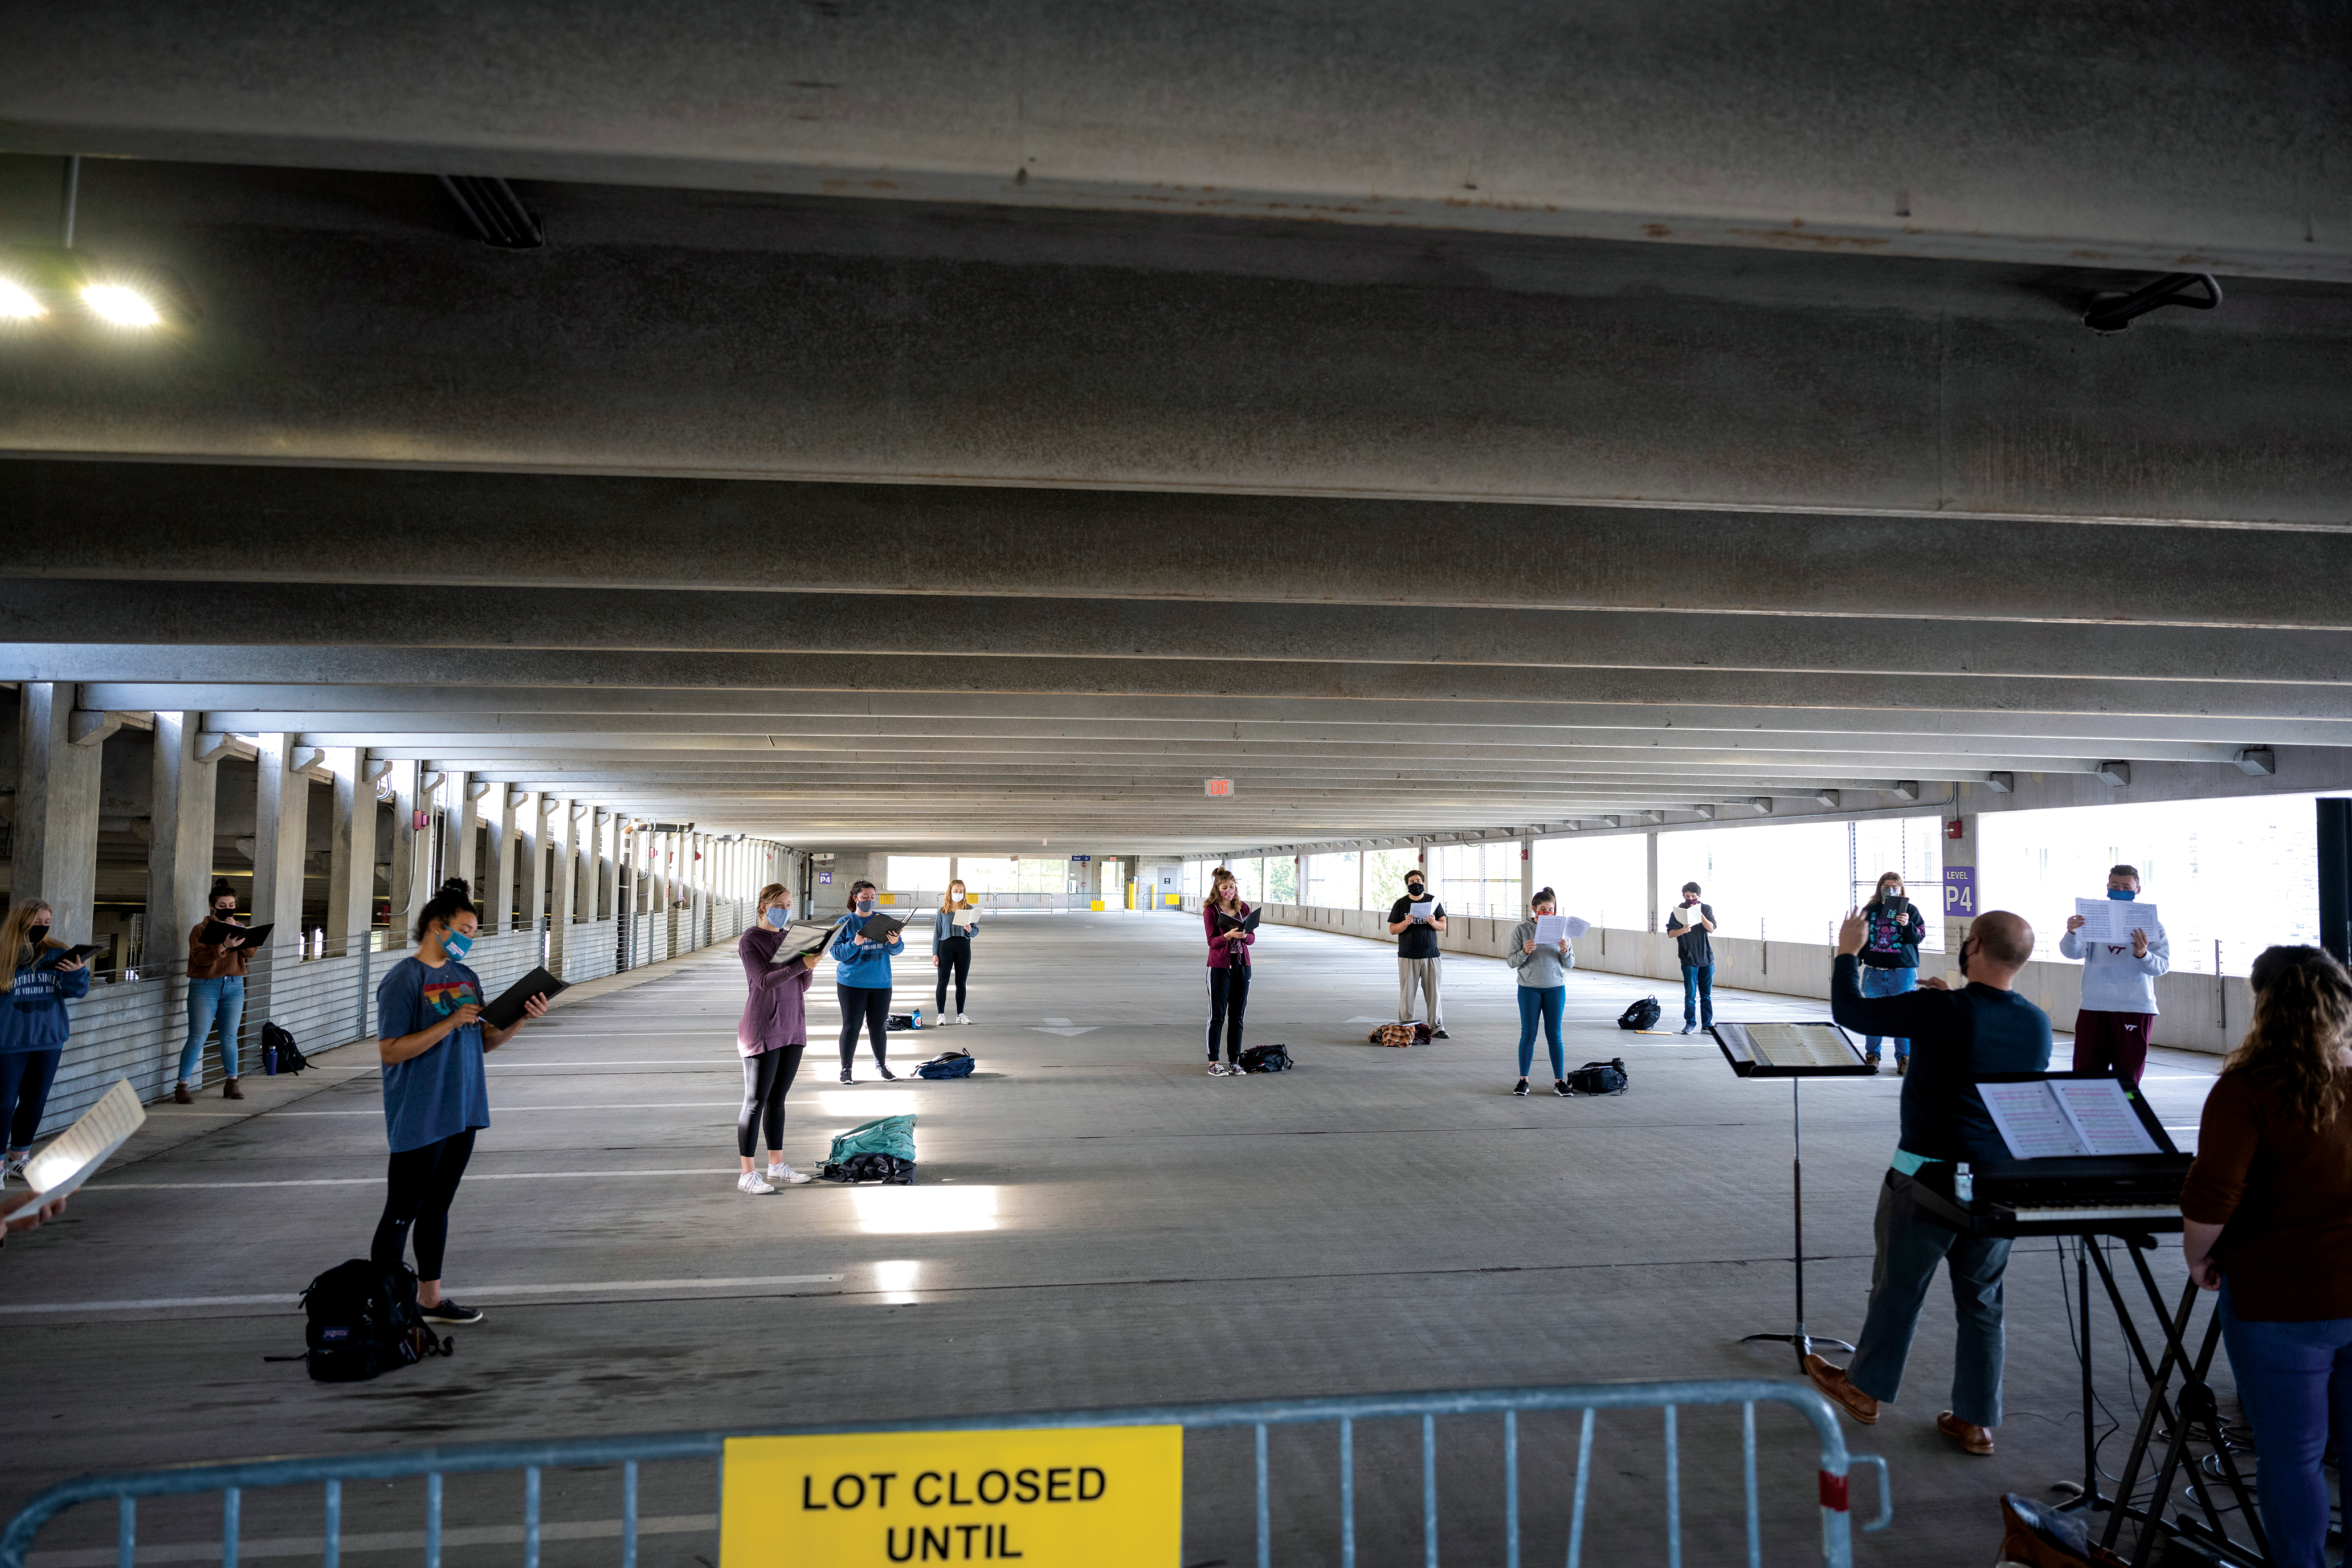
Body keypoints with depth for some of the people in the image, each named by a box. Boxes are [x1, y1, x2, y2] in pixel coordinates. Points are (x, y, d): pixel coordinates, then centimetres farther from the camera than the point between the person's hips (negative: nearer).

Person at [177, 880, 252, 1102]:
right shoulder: (200, 929, 1)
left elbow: (249, 953, -3)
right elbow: (200, 957, -15)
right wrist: (224, 946, -30)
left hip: (234, 987, 3)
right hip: (205, 986, -3)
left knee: (230, 1038, 6)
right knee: (197, 1038, -7)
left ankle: (232, 1084, 16)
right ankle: (182, 1086, -1)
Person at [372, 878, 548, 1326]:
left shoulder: (466, 977, 10)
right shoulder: (404, 979, -12)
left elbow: (485, 1041, 13)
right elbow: (390, 1051, -18)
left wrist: (522, 1018, -3)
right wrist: (451, 1022, -23)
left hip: (461, 1113, 7)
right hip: (419, 1118, -7)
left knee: (437, 1208, 16)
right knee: (402, 1213, 0)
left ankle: (430, 1299, 26)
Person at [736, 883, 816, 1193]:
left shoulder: (790, 938, 12)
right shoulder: (750, 940, -6)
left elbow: (804, 985, 9)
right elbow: (765, 980, -19)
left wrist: (810, 965, -12)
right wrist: (801, 964, -29)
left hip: (792, 1028, 6)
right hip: (762, 1030, -6)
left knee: (777, 1099, 13)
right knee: (756, 1101, -4)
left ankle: (776, 1165, 19)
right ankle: (748, 1174, 0)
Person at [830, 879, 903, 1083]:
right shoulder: (846, 923, 0)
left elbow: (897, 950, 4)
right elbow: (837, 953, -6)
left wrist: (895, 942, -19)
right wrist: (854, 944, -22)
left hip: (881, 983, 2)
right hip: (852, 983, -2)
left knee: (879, 1026, 8)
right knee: (851, 1026, 0)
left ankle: (882, 1065, 23)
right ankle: (846, 1069, 11)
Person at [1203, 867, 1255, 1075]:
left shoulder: (1244, 908, 9)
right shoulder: (1210, 910, -3)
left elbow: (1252, 938, 6)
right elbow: (1212, 941, -10)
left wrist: (1244, 935, -16)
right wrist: (1229, 935, -28)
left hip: (1242, 965, 4)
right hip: (1220, 966, -4)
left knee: (1237, 1017, 6)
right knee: (1217, 1016, -2)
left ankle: (1234, 1061, 13)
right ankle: (1213, 1063, 2)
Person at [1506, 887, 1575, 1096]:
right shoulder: (1522, 930, -2)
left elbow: (1570, 964, 6)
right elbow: (1511, 961, -3)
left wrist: (1565, 952, -14)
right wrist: (1524, 952, -21)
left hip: (1556, 988, 1)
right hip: (1529, 988, -1)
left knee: (1554, 1035, 4)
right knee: (1528, 1034, 2)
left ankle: (1559, 1081, 10)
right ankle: (1523, 1080, 11)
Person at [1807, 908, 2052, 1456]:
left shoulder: (1938, 1011, -19)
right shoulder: (2038, 1024, -2)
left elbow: (1850, 1011, -9)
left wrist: (1849, 951, 5)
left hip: (1929, 1175, -5)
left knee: (1899, 1288, 12)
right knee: (1982, 1299, 15)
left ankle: (1865, 1388, 29)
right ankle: (1976, 1421, 22)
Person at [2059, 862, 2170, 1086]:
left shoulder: (2151, 925, 5)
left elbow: (2162, 966, -6)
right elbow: (2072, 953, -5)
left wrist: (2143, 955, -27)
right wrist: (2071, 933, -27)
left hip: (2136, 1010, -1)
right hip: (2093, 1008, 1)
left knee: (2127, 1080, 3)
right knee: (2086, 1074, 1)